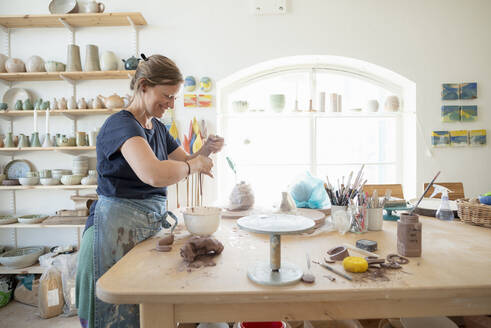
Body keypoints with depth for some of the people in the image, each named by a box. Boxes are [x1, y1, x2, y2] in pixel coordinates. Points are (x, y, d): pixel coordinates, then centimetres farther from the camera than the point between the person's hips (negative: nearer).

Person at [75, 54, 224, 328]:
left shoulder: (158, 128, 11)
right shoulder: (121, 124, -17)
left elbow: (184, 162, 19)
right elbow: (154, 174, -36)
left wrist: (206, 151, -1)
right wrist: (193, 165, -19)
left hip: (151, 224, 8)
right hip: (118, 226, -8)